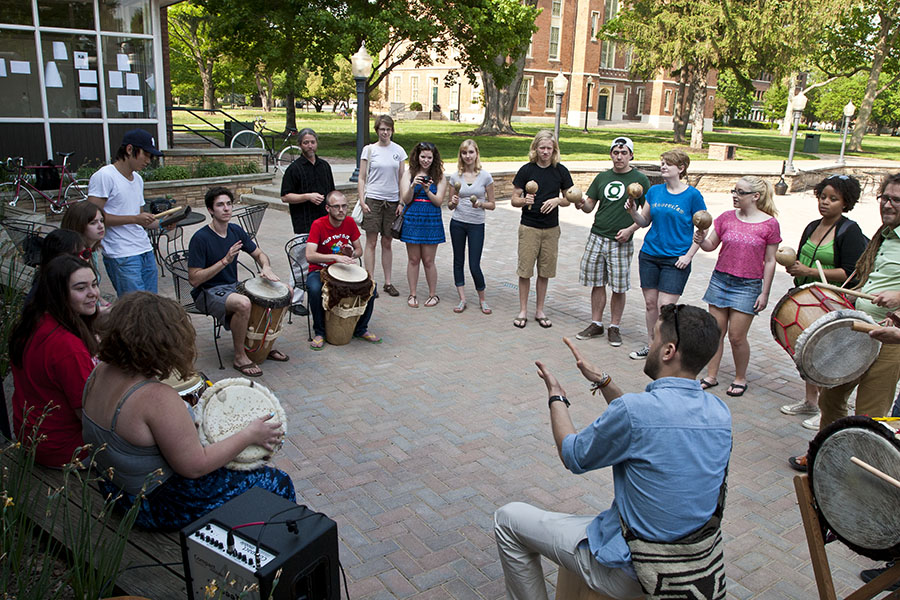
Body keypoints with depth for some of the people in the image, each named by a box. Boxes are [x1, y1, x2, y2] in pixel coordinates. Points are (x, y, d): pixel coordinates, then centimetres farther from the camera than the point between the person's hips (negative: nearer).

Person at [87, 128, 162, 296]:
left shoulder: (138, 179, 19)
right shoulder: (104, 176, -8)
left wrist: (160, 224, 6)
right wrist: (134, 219, -17)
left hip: (146, 251, 8)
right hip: (122, 256, -8)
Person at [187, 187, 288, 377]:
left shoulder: (236, 231, 3)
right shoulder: (201, 238, -17)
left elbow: (259, 254, 15)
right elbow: (194, 279, -19)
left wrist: (266, 267, -9)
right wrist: (225, 261, -25)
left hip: (233, 286, 7)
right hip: (207, 293, -7)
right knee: (243, 303, -39)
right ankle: (240, 357, -18)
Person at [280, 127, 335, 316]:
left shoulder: (324, 165, 13)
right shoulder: (294, 168, -5)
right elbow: (285, 197, -7)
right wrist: (308, 196, -17)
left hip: (325, 221, 6)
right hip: (303, 224, -6)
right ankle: (295, 301, 6)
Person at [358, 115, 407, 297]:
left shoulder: (399, 150, 7)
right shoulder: (369, 149, 2)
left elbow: (401, 178, 9)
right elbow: (361, 178, 2)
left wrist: (402, 202, 1)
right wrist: (362, 201, -8)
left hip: (392, 201, 2)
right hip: (373, 200, -2)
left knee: (387, 243, 9)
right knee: (371, 243, -1)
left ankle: (388, 282, 16)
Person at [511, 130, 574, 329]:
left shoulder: (560, 171, 2)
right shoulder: (527, 169, -3)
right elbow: (514, 199, 0)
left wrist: (557, 200, -10)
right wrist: (524, 201, -21)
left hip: (551, 229, 2)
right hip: (529, 228, -2)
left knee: (545, 272, 9)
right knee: (525, 270, -1)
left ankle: (539, 311, 22)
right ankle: (523, 311, 14)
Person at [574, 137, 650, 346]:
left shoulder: (640, 180, -1)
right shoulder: (602, 177, 11)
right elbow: (590, 206, 12)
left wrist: (630, 229, -12)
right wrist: (581, 204, -11)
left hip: (621, 242, -3)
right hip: (597, 237, 4)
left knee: (619, 287, 1)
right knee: (596, 283, 8)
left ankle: (614, 328, 15)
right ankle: (596, 324, 20)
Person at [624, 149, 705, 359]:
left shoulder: (693, 195, -5)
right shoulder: (654, 191, 7)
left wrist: (688, 256, -9)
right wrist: (633, 211, -7)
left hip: (676, 259, -4)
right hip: (649, 255, 5)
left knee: (665, 306, -9)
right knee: (650, 303, 9)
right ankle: (651, 345, 24)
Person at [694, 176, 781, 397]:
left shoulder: (769, 224, -4)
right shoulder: (727, 217, 4)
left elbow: (769, 261, -2)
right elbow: (711, 245, 9)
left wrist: (764, 293, -3)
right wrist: (702, 239, -14)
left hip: (747, 286, -3)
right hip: (720, 280, 3)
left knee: (736, 336, -1)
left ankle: (740, 379, 20)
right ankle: (711, 376, 19)